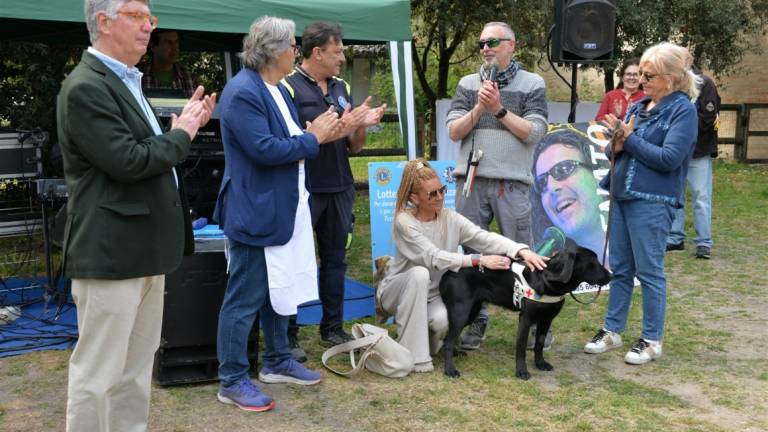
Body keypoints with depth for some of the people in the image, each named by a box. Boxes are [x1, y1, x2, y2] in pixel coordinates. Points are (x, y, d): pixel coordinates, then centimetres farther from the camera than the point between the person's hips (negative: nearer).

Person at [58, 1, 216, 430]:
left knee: (136, 369, 18)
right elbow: (127, 161, -23)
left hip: (143, 249, 10)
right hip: (111, 252, -10)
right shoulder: (86, 87, -15)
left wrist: (184, 126, 7)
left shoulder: (127, 82, 16)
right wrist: (181, 135, -8)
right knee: (98, 373, 0)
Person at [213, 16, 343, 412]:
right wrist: (312, 138, -14)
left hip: (284, 207, 10)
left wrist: (317, 133, 1)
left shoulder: (277, 89, 13)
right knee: (245, 297, -2)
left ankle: (277, 361, 33)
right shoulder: (242, 92, -19)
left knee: (279, 288, 19)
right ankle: (232, 381, 8)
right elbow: (264, 149, -25)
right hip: (256, 211, -10)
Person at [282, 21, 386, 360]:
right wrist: (336, 129, -19)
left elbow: (354, 147, 13)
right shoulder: (288, 86, -8)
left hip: (339, 188, 6)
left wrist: (362, 125, -7)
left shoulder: (341, 88, 11)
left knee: (335, 259, 12)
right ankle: (288, 335, 10)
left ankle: (332, 328, 23)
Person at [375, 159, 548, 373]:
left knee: (443, 320, -32)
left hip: (432, 295, 3)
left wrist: (522, 251, -37)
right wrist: (479, 260, -37)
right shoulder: (404, 222, -19)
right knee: (419, 273, -36)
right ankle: (412, 354, -26)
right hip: (398, 291, -2)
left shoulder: (450, 218, -6)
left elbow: (484, 237, -21)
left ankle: (426, 339, 7)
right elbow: (433, 257, -30)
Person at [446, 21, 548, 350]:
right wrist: (479, 107, -10)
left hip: (511, 183, -3)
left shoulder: (532, 84, 4)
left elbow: (533, 133, -6)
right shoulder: (468, 84, 11)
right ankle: (476, 320, 17)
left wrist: (499, 109, -12)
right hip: (471, 181, 3)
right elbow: (454, 132, 4)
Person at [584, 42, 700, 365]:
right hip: (622, 195, 7)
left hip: (652, 202, -7)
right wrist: (616, 146, -9)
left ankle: (652, 340, 14)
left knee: (649, 271, 1)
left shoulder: (683, 110, -8)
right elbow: (612, 150, 14)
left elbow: (668, 158, -18)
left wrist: (630, 138, -12)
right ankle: (612, 330, 26)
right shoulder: (638, 107, 12)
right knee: (619, 268, 14)